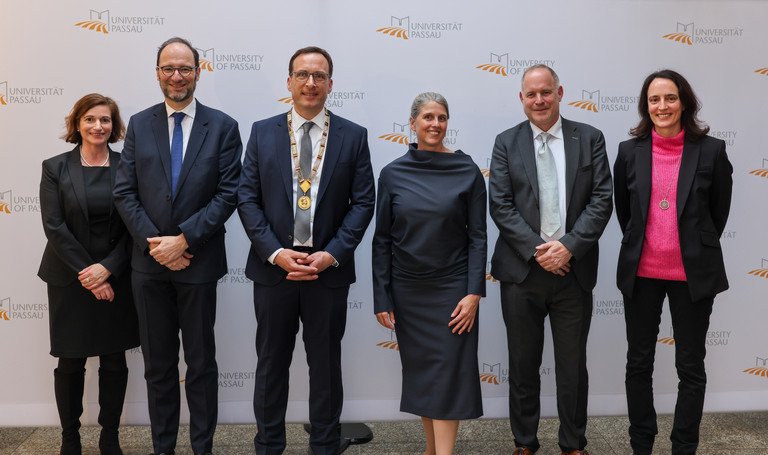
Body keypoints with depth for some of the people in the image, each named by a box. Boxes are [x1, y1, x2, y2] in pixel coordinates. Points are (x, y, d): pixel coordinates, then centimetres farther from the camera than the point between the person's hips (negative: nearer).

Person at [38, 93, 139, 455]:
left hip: (116, 278, 1)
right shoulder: (55, 168, 1)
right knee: (70, 363, 6)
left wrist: (107, 268, -13)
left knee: (115, 362, 6)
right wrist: (88, 273, -13)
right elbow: (54, 226, -6)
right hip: (70, 280, 0)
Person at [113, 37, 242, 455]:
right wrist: (153, 243, -10)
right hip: (149, 263, 3)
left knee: (201, 362, 9)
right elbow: (125, 193, 2)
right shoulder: (139, 125, 6)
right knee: (157, 364, 13)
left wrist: (183, 239, -15)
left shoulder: (222, 127, -2)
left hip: (199, 261, -2)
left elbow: (228, 195, -8)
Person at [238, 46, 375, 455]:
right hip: (273, 265, 1)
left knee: (326, 363, 11)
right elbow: (247, 198, 0)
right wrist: (275, 252, -11)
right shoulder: (262, 132, 4)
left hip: (328, 268, 0)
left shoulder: (353, 136, 2)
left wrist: (331, 255, -12)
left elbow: (363, 203, -1)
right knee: (271, 361, 11)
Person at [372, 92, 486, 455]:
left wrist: (474, 292, -11)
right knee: (419, 370, 12)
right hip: (407, 289, 2)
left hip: (452, 287, -2)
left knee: (448, 371, -2)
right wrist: (381, 299, -1)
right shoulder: (392, 173, -1)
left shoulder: (468, 172, -5)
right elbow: (382, 239, 1)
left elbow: (477, 235, -3)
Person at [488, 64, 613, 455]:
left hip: (574, 269, 0)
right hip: (521, 270, 0)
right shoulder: (506, 143, 4)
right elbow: (500, 205, -4)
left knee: (573, 364, 10)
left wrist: (569, 246, -13)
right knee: (523, 364, 11)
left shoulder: (589, 138, 4)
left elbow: (601, 200, -2)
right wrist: (537, 249, -13)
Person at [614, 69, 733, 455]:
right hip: (641, 272, 2)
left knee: (690, 366, 8)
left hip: (693, 274, -1)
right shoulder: (629, 151, 0)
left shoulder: (711, 151, -5)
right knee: (639, 363, 11)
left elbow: (719, 211, 6)